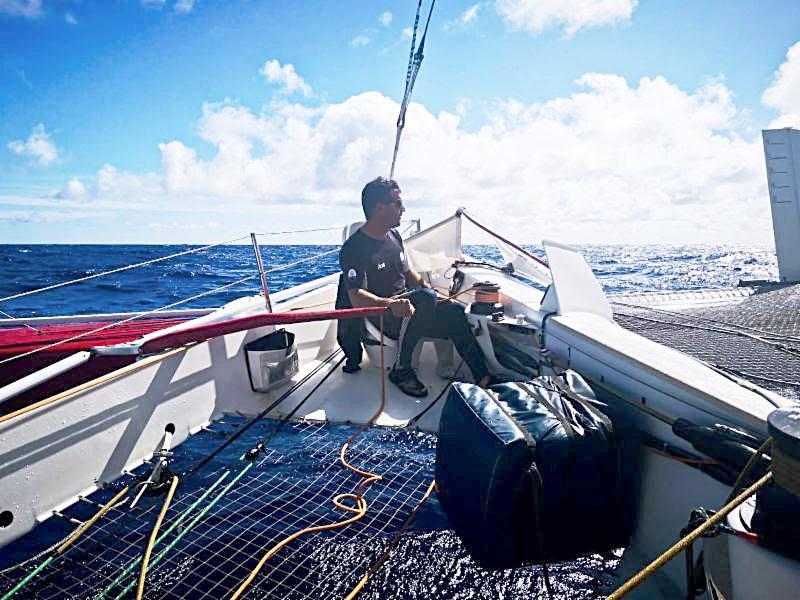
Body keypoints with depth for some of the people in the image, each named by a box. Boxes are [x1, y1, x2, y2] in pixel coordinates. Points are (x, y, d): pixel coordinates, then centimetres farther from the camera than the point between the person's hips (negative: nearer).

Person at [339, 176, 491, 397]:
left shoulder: (394, 236, 11)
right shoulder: (354, 248, -16)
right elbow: (356, 297, -25)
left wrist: (434, 293, 5)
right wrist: (391, 304, -43)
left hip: (405, 305, 8)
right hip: (380, 317, -8)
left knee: (455, 311, -10)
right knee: (425, 297, -34)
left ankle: (484, 379, -6)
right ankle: (401, 369, -23)